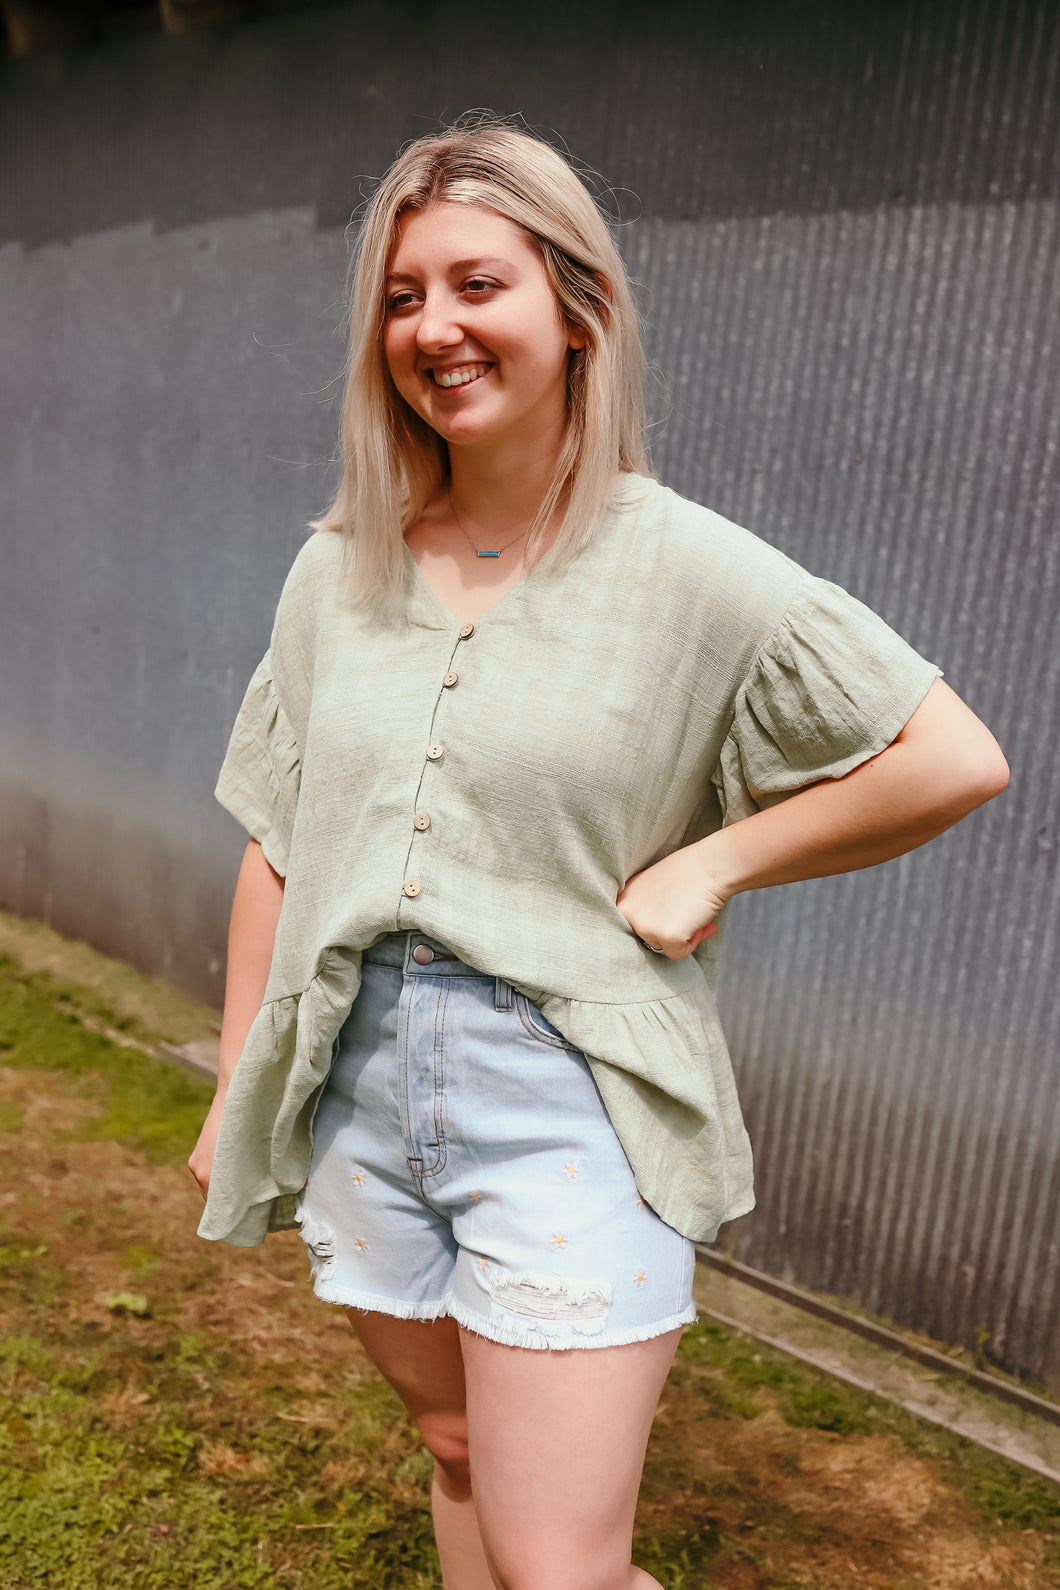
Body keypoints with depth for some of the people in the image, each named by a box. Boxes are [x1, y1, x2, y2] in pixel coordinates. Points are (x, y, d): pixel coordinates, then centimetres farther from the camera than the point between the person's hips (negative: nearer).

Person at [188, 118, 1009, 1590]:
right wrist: (237, 1088, 12)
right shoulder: (338, 571, 3)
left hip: (571, 1103, -4)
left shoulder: (686, 570, -9)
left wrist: (712, 863, -10)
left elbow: (955, 759, -8)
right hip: (362, 1084, 4)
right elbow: (277, 844, 10)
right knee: (458, 1450, 22)